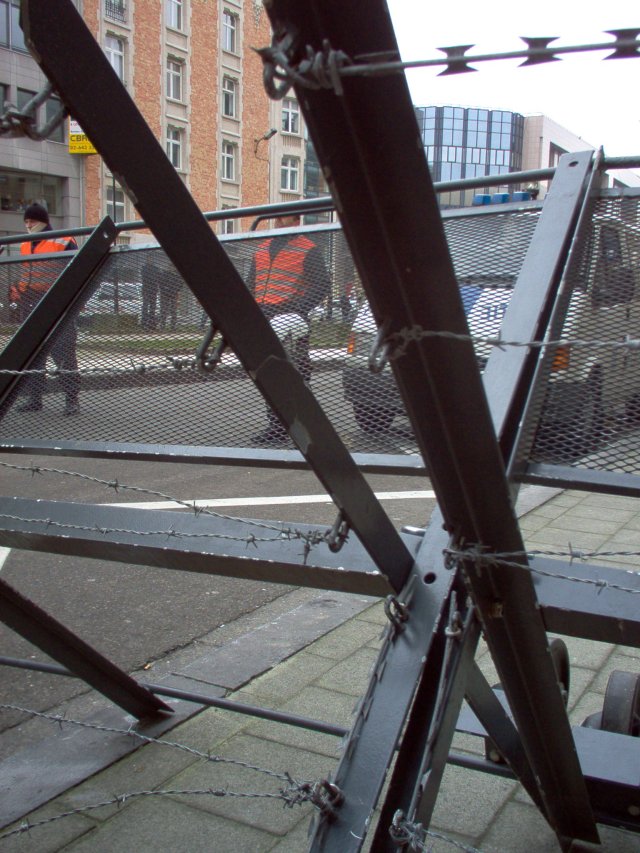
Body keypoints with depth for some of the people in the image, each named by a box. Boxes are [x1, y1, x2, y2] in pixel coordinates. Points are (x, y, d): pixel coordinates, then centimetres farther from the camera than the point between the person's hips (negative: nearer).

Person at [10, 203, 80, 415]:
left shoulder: (64, 243, -6)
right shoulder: (25, 246, 16)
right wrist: (17, 296, 15)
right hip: (31, 307, 7)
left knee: (64, 353, -6)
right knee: (32, 354, 10)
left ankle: (72, 399, -1)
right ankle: (34, 398, 18)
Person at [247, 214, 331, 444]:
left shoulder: (308, 249, 2)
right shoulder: (262, 248, 22)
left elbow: (321, 287, -5)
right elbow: (251, 284, 27)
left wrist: (296, 309, -17)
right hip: (263, 321, 7)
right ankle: (276, 426, 13)